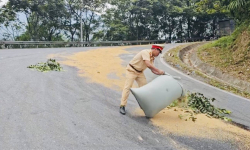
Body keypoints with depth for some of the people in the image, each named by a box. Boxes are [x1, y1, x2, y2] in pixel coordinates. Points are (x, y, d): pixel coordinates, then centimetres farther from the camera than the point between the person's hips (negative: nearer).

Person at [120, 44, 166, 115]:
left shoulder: (152, 58, 5)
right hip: (131, 70, -9)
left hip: (140, 72, 9)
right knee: (127, 87, -12)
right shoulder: (146, 52, -22)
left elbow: (152, 70, 5)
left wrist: (161, 74, -8)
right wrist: (158, 70, -26)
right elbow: (148, 64, -34)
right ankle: (122, 106, -7)